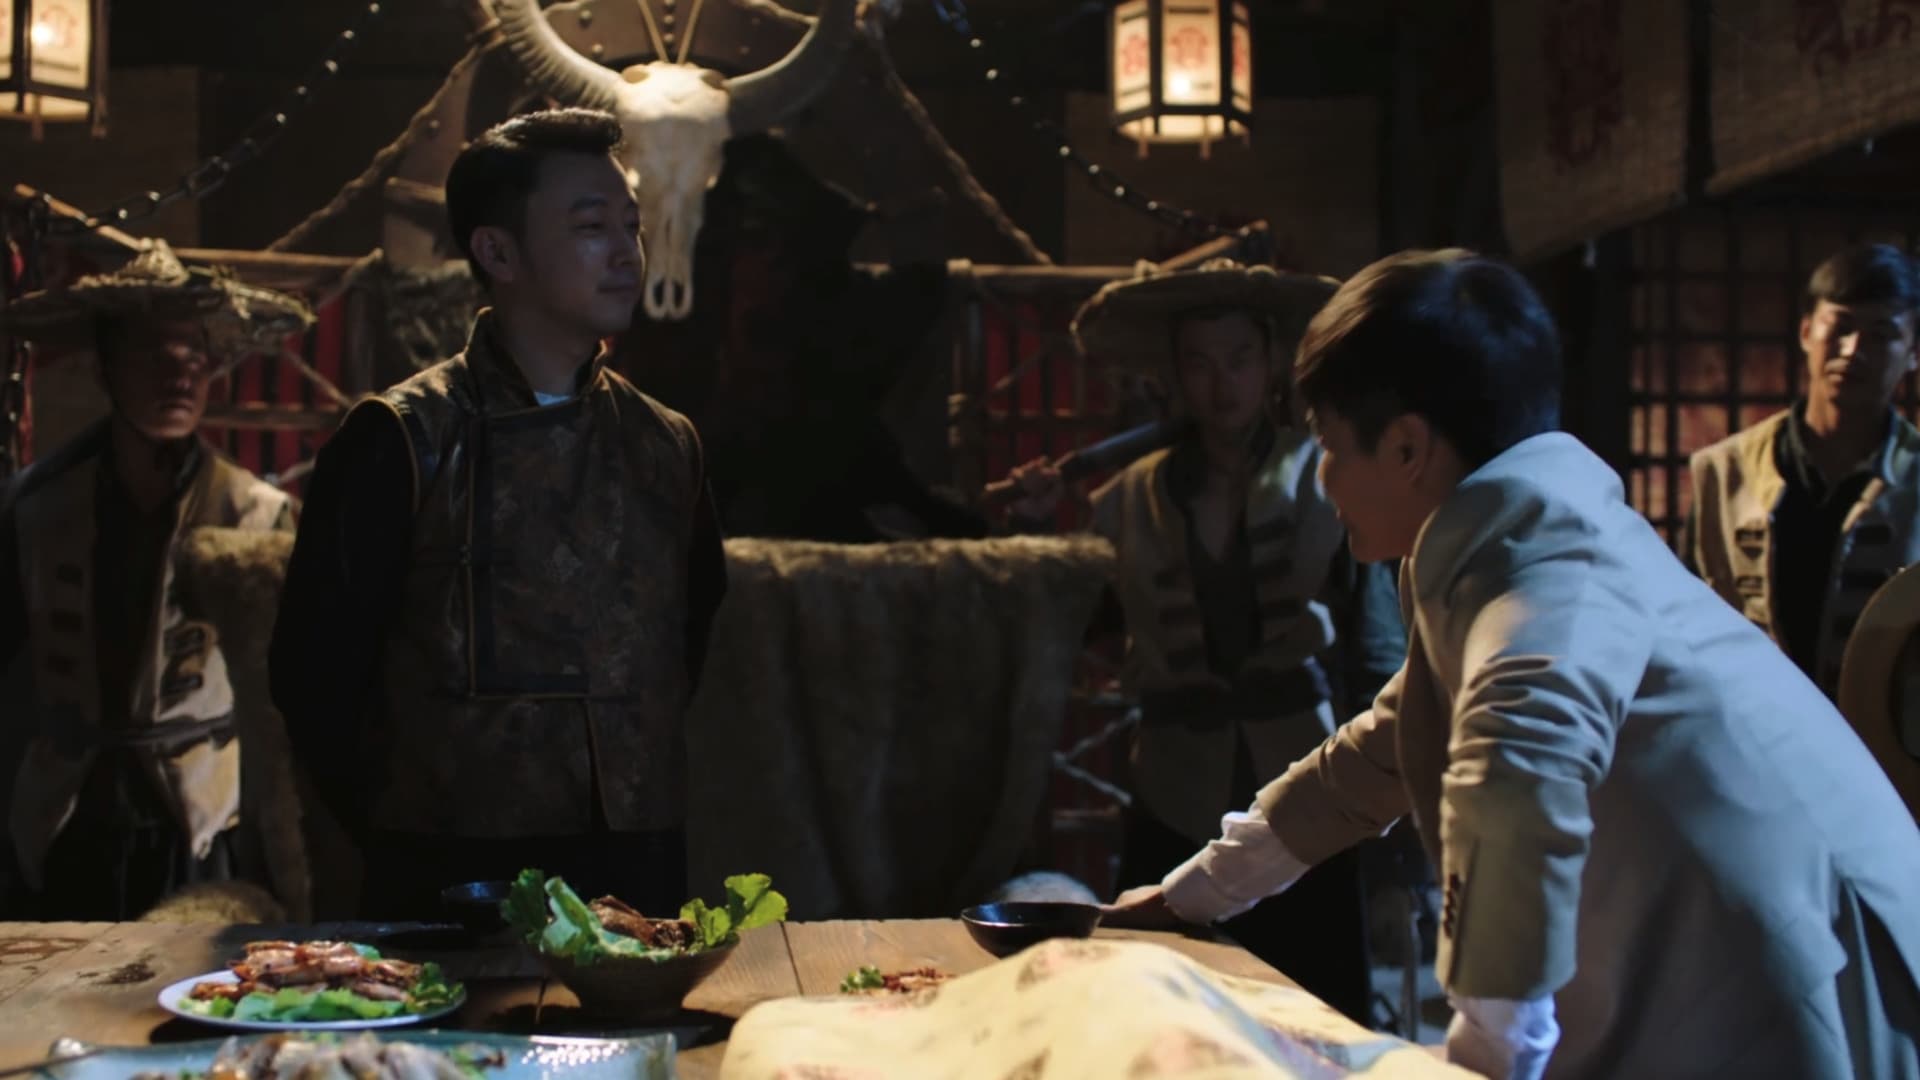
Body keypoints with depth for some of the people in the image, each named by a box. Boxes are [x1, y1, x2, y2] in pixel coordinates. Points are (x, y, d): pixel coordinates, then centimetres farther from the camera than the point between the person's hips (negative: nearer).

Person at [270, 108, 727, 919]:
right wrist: (400, 835, -1)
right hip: (451, 880, -4)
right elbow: (314, 668, -4)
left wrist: (642, 789, 10)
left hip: (641, 875, 4)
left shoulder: (666, 445, 7)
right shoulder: (402, 442, -7)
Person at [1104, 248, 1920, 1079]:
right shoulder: (1514, 535, 13)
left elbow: (1521, 762, -37)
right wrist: (1189, 893, 31)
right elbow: (1373, 759, 25)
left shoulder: (1536, 526, -18)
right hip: (1705, 987, 9)